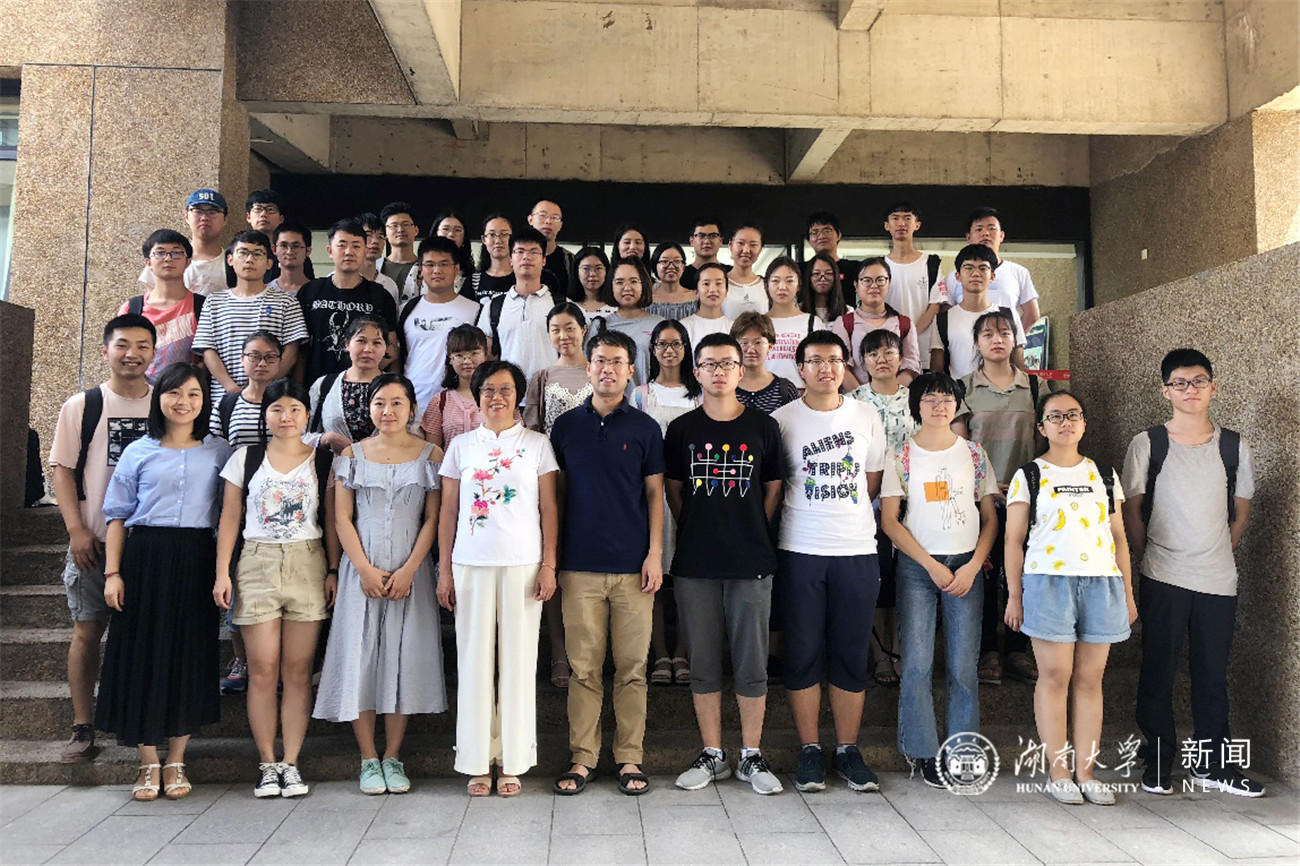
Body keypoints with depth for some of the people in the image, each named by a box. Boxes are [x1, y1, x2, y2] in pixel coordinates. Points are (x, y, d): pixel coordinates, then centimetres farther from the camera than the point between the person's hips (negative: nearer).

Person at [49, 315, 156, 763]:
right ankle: (83, 730, 11)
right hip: (94, 541, -1)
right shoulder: (81, 406, 4)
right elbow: (62, 469, 2)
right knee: (87, 630, 2)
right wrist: (77, 530, -7)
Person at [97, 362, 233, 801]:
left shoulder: (218, 451, 9)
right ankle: (148, 765, 14)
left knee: (190, 657, 3)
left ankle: (175, 763, 16)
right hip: (145, 558, 0)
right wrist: (112, 572, -3)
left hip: (196, 562, 0)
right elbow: (118, 515, 7)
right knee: (142, 655, 1)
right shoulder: (138, 452, 8)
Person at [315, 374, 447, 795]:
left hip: (410, 571, 0)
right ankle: (369, 758, 11)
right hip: (361, 569, 1)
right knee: (359, 657, 0)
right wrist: (365, 569, -8)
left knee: (403, 658, 1)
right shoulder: (352, 454, 7)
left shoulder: (429, 455, 4)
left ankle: (392, 756, 13)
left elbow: (433, 519, 0)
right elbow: (342, 517, 3)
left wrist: (408, 570, -10)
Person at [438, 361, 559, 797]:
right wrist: (444, 570, 4)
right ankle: (477, 763, 14)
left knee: (518, 661, 2)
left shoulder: (536, 444, 6)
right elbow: (448, 512, 9)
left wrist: (548, 566, -3)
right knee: (474, 662, 3)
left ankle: (512, 761, 13)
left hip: (522, 564, -1)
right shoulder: (461, 446, 10)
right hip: (471, 564, 1)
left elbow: (549, 509, 4)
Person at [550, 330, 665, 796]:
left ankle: (630, 758, 16)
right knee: (584, 667, 5)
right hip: (579, 565, 1)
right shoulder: (566, 426, 8)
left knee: (632, 667, 4)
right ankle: (582, 758, 15)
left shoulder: (644, 427, 5)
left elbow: (654, 493, 5)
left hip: (632, 565, -1)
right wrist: (552, 558, 6)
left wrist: (655, 553, -4)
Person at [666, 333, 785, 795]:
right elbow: (673, 491, 11)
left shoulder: (763, 427, 4)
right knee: (703, 663, 8)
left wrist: (751, 535, 4)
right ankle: (712, 755, 21)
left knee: (752, 663, 5)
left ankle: (751, 756, 19)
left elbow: (773, 489, 9)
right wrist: (699, 532, 6)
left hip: (751, 564, -1)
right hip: (695, 565, 1)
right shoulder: (682, 429, 5)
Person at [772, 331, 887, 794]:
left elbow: (872, 481, 14)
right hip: (799, 551, -2)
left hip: (857, 550, 2)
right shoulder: (782, 419, 1)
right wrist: (806, 517, 0)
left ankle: (848, 751, 18)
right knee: (802, 654, 3)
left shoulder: (866, 417, 8)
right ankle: (809, 751, 16)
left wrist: (837, 510, 5)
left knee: (852, 655, 6)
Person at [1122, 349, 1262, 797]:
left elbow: (1241, 513, 14)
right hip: (1162, 579, -2)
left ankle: (1213, 764, 24)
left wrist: (1216, 555, 9)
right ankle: (1158, 761, 16)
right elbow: (1133, 509, 3)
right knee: (1157, 672, 3)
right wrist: (1151, 559, 4)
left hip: (1219, 580, 2)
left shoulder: (1234, 447, 5)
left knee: (1213, 675, 10)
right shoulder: (1147, 445, -2)